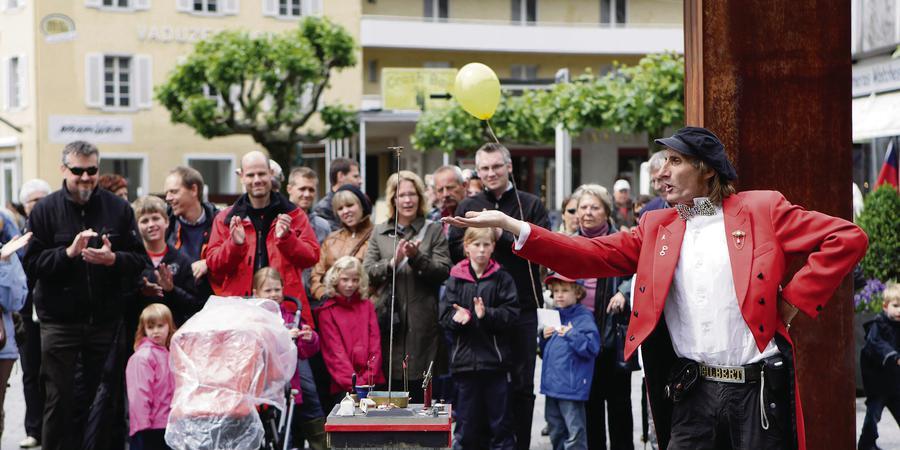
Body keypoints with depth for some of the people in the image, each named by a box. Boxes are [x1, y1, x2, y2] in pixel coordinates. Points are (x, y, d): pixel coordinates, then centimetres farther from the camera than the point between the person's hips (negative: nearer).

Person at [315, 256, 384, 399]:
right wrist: (354, 383, -13)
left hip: (372, 383, 3)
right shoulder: (327, 312, 7)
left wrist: (367, 380, -4)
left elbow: (375, 345, 10)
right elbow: (335, 352, -2)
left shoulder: (367, 306, 18)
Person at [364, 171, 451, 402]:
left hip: (423, 321, -1)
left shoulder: (434, 230, 9)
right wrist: (393, 262, -11)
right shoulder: (379, 233, 14)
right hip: (390, 320, 1)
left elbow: (443, 270, -2)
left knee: (422, 389, -2)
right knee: (391, 385, 0)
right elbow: (367, 272, 4)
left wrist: (417, 257, -15)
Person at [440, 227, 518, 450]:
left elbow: (511, 314, -5)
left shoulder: (502, 278, 2)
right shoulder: (456, 279, 5)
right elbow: (445, 316, 2)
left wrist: (486, 314, -20)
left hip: (494, 359, -1)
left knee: (499, 420, 3)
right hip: (464, 358, 1)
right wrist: (459, 317, -18)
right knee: (467, 422, 8)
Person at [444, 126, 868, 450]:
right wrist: (509, 224, -1)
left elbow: (846, 238, -2)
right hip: (694, 390, 4)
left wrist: (794, 300, -6)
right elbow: (590, 255, 7)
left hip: (759, 386, -3)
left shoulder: (762, 209, 1)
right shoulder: (656, 227, 14)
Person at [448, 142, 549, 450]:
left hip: (522, 308, -1)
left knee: (522, 384, 4)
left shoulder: (531, 205, 4)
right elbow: (455, 252, 3)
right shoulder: (467, 208, 11)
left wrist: (502, 235, -14)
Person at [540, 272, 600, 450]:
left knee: (574, 433, -7)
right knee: (556, 431, 18)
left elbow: (592, 347, -16)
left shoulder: (584, 317, -9)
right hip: (552, 383, 8)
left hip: (572, 385, -8)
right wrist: (544, 336, 2)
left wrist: (571, 334, -22)